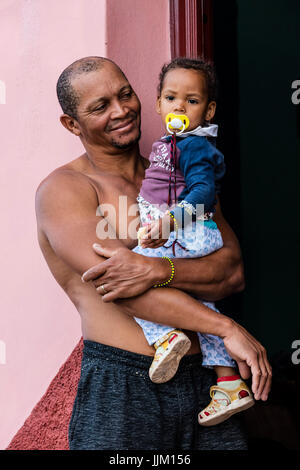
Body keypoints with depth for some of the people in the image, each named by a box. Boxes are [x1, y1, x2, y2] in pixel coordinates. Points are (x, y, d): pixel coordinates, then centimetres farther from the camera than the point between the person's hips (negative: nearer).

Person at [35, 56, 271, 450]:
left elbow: (233, 272, 1)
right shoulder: (62, 190, -2)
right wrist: (228, 329, -13)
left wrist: (156, 270, -18)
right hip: (120, 390, -4)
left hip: (203, 380, 4)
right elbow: (124, 292, -13)